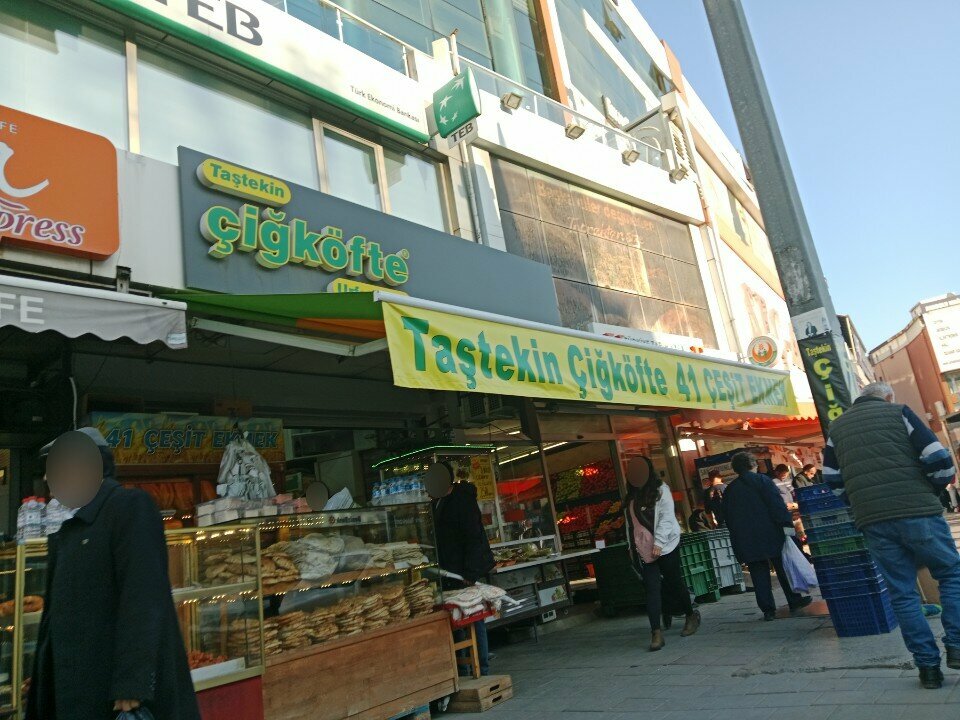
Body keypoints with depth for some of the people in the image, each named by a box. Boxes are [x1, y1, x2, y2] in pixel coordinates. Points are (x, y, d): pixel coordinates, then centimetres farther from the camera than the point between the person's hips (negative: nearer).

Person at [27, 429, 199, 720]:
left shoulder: (131, 507, -10)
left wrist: (131, 685, -24)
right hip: (79, 689, 8)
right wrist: (40, 686, 16)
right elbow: (56, 612, 19)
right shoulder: (66, 532, 18)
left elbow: (143, 599, -19)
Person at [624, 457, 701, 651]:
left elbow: (667, 517, -13)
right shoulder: (632, 497, 13)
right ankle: (656, 633, -3)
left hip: (665, 546, -4)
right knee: (652, 588, -4)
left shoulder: (661, 490, -5)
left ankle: (691, 615, 33)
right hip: (644, 549, 4)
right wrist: (631, 546, 14)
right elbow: (630, 524, 17)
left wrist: (658, 543, -21)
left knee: (674, 582, 8)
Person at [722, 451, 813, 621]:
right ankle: (795, 601, 21)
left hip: (745, 540, 3)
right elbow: (777, 503, -12)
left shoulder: (729, 490, 12)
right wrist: (787, 523, -13)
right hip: (770, 534, -3)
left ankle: (768, 610, 4)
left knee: (759, 574, 4)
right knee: (783, 569, 12)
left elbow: (727, 517, 13)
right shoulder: (761, 480, -2)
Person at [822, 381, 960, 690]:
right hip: (918, 513, -3)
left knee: (902, 593, 10)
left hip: (872, 523, 3)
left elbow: (833, 480, 13)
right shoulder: (898, 412, 4)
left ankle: (928, 666, 13)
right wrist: (931, 492, 14)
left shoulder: (836, 427, 15)